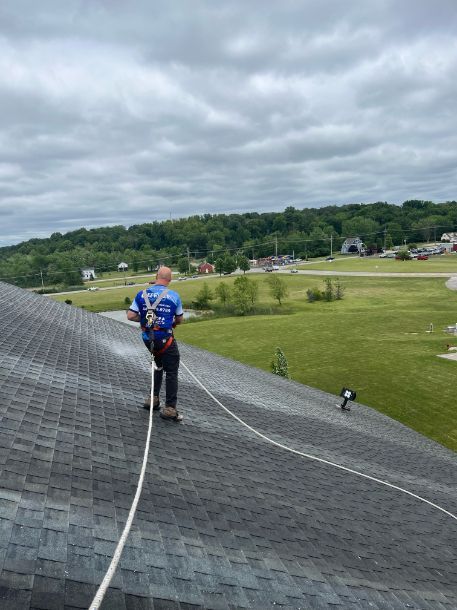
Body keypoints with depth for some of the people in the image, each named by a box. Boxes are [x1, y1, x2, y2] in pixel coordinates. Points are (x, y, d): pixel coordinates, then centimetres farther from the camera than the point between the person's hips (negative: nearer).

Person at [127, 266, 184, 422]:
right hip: (165, 338, -4)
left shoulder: (142, 294, -1)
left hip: (147, 338, 4)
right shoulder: (174, 296, -6)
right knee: (171, 372, 5)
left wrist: (145, 319, 10)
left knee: (159, 366, 26)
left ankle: (153, 399, 27)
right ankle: (169, 409, 5)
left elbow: (130, 316, -6)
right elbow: (180, 319, 4)